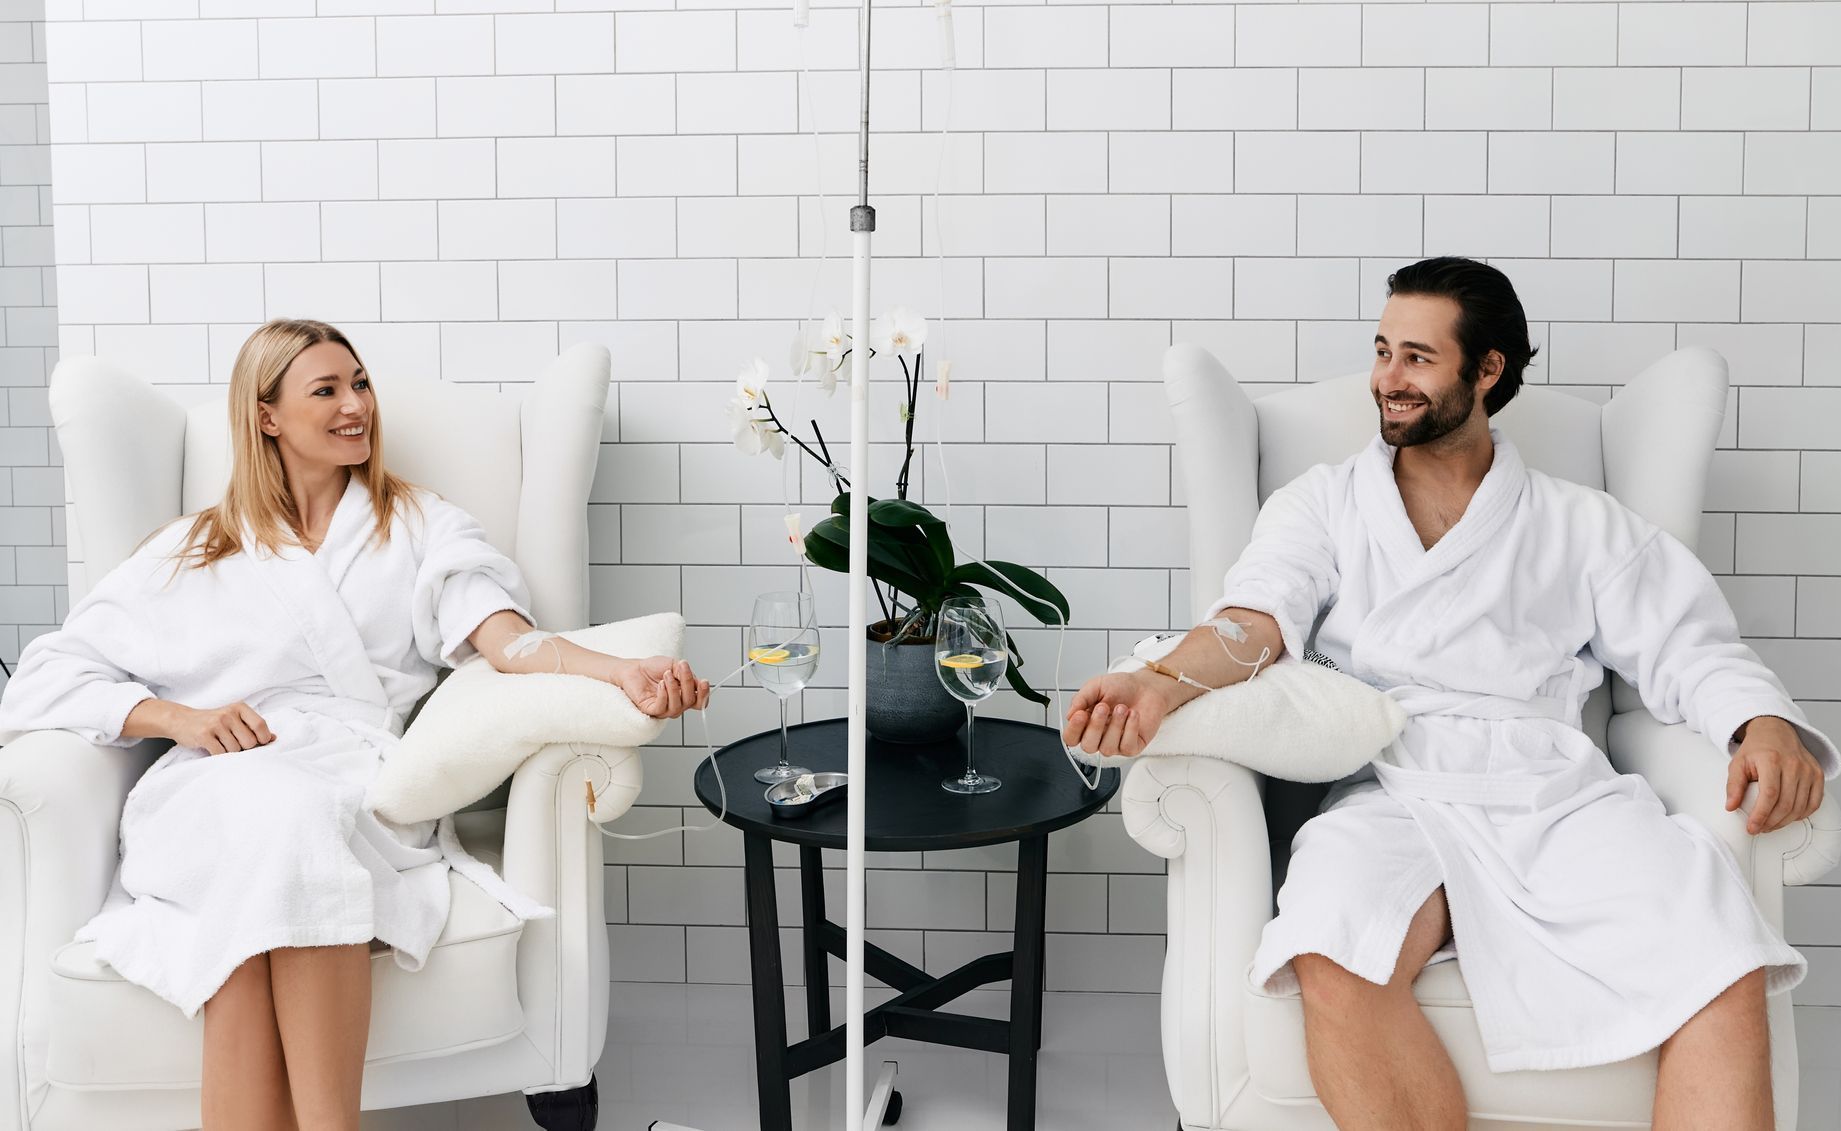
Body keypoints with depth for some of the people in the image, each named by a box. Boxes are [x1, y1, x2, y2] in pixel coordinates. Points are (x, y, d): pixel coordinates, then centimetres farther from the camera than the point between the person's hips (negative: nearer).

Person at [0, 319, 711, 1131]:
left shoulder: (420, 527, 22)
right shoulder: (191, 553, 24)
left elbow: (503, 636, 1)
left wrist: (622, 672, -20)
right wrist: (179, 716, -3)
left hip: (360, 793, 0)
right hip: (208, 797, 1)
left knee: (293, 820, -36)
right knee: (263, 811, -36)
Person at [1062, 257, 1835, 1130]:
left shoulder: (1582, 525, 20)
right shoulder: (1322, 503, 18)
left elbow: (1687, 648, 14)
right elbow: (1261, 617, 2)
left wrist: (1766, 726, -9)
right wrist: (1167, 684, -20)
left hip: (1561, 794, 1)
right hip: (1393, 794, -1)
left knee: (1724, 974, -28)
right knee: (1334, 963, -34)